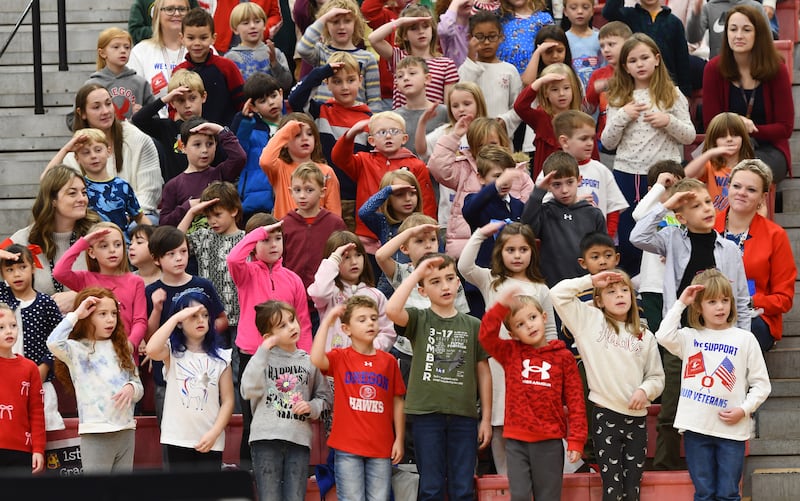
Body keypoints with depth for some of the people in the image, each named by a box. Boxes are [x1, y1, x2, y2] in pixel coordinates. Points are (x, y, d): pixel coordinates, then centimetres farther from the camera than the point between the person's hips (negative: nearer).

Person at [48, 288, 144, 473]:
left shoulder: (121, 348, 13)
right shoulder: (77, 349, -3)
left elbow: (138, 385, 16)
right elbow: (53, 343, -25)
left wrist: (131, 388, -9)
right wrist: (75, 314, -16)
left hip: (126, 430, 6)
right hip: (96, 432, -6)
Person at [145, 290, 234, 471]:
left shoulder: (220, 358, 4)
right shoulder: (172, 353, 1)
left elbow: (228, 400, 2)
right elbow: (151, 350, -23)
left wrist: (214, 433, -10)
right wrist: (175, 317, -18)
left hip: (210, 442, 1)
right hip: (178, 439, -1)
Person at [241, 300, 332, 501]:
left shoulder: (309, 362, 13)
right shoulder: (264, 358, 6)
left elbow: (325, 398, 19)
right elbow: (249, 390, -10)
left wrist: (312, 407, -5)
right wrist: (264, 350, -7)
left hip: (299, 439, 2)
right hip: (267, 438, -2)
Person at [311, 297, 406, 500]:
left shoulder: (389, 361, 6)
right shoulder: (340, 358, 0)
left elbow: (397, 402, 10)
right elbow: (316, 359, -22)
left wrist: (399, 439, 6)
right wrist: (327, 320, -16)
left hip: (381, 447, 2)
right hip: (348, 447, -2)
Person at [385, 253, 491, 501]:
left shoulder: (473, 325, 7)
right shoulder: (419, 320, 2)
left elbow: (483, 372, 10)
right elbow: (392, 309, -20)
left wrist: (486, 418, 6)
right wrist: (417, 272, -13)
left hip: (464, 415, 1)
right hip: (427, 414, -1)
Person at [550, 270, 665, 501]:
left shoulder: (645, 336, 11)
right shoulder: (590, 320, 3)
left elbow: (657, 377, 13)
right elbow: (558, 294, -5)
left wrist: (645, 390, -7)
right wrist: (591, 280, -3)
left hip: (637, 417, 3)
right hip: (605, 415, -3)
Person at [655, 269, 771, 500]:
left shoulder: (744, 339, 3)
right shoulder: (689, 337, 6)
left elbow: (761, 384, 5)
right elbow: (664, 336, -16)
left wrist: (744, 410, -9)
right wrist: (681, 303, -10)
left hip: (731, 428, -1)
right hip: (696, 428, 1)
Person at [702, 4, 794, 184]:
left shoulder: (777, 70, -4)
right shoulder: (714, 69, -2)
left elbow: (785, 128, -2)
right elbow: (710, 123, 0)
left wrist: (751, 129, -19)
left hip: (768, 148, 0)